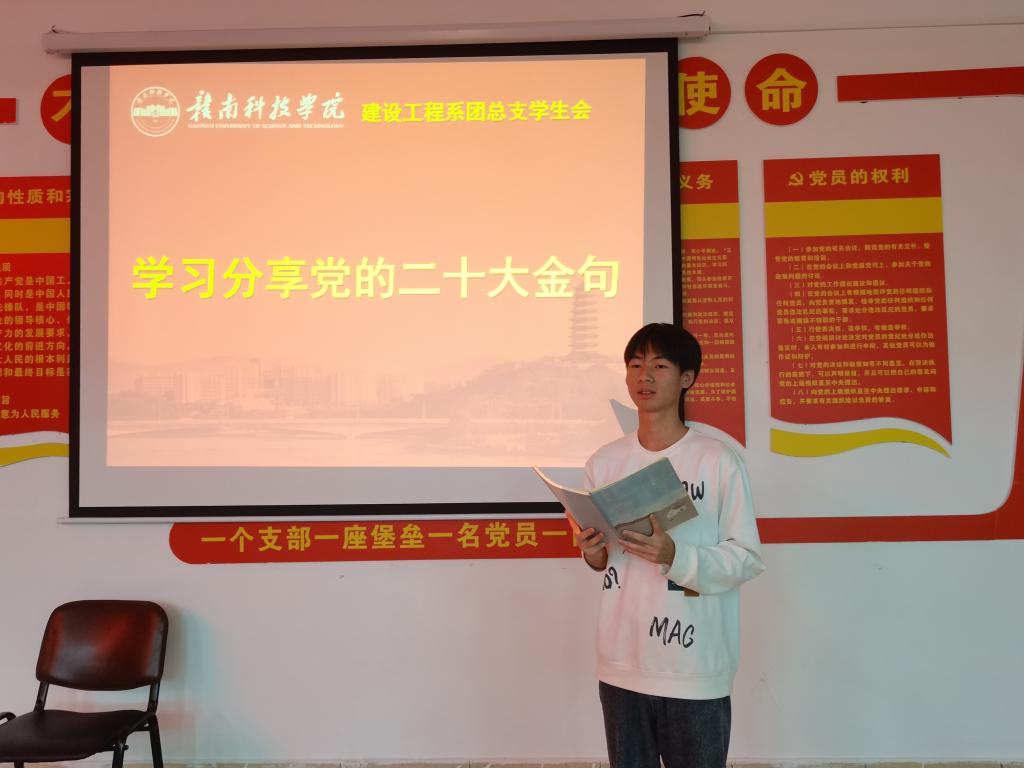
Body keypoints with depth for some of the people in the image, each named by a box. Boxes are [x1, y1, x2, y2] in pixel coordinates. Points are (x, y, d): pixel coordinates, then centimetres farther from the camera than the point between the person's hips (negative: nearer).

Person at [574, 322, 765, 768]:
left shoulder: (718, 462, -8)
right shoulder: (604, 463, 5)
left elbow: (748, 557, -7)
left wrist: (676, 556, -22)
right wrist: (593, 555, -8)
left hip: (695, 667, -3)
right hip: (622, 663, 4)